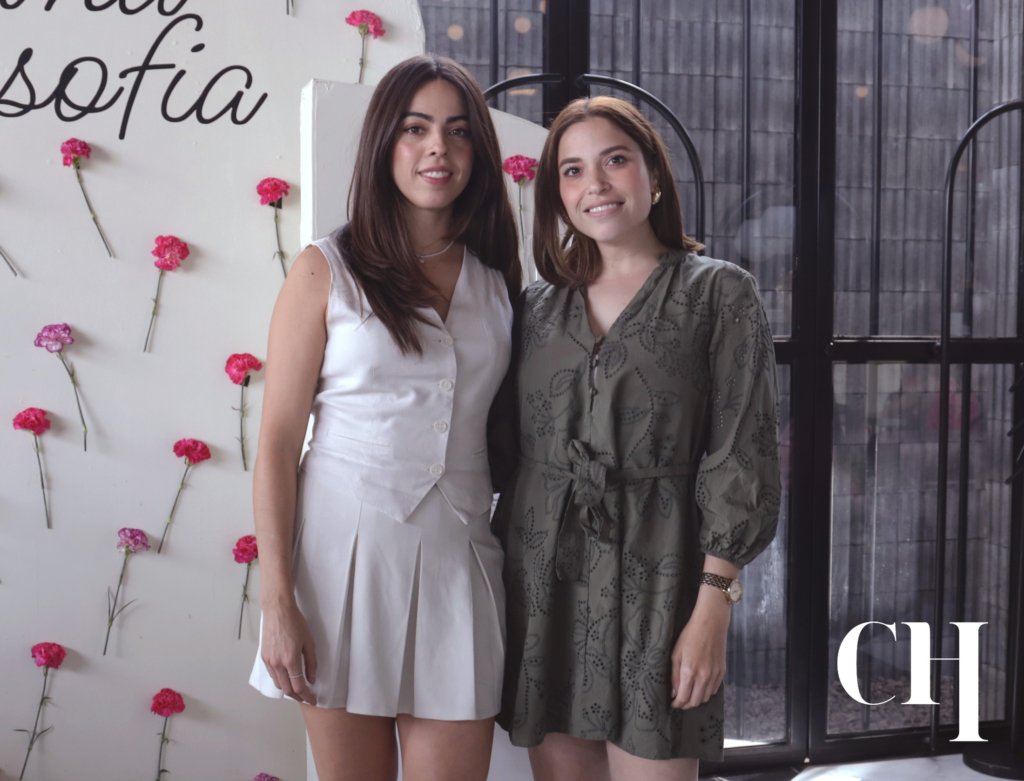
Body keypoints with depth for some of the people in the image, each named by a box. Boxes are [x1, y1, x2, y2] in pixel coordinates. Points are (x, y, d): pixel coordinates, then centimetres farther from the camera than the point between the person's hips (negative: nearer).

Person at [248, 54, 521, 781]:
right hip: (346, 547, -2)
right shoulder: (327, 270, 0)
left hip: (457, 557, 3)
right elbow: (278, 441, -4)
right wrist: (278, 602, -10)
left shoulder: (498, 280, 10)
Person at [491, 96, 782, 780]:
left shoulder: (719, 293, 1)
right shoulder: (539, 304, 13)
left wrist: (712, 608, -12)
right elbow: (505, 448, 15)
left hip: (652, 576, -3)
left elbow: (741, 460, -5)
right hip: (540, 576, 4)